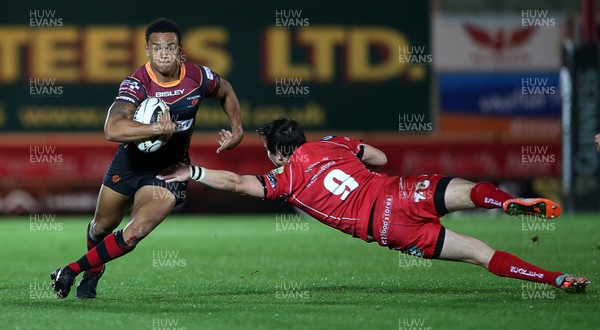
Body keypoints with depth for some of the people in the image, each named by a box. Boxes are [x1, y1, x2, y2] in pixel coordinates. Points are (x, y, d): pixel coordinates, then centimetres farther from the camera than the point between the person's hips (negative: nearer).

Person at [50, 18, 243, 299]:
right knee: (101, 228, 17)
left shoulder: (198, 77, -14)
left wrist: (237, 128, 5)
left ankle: (74, 270, -5)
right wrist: (159, 129, -48)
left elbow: (225, 91, 13)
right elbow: (112, 129, -42)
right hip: (131, 161, 0)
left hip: (170, 169, 0)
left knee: (137, 231, -20)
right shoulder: (136, 84, -26)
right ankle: (94, 270, 50)